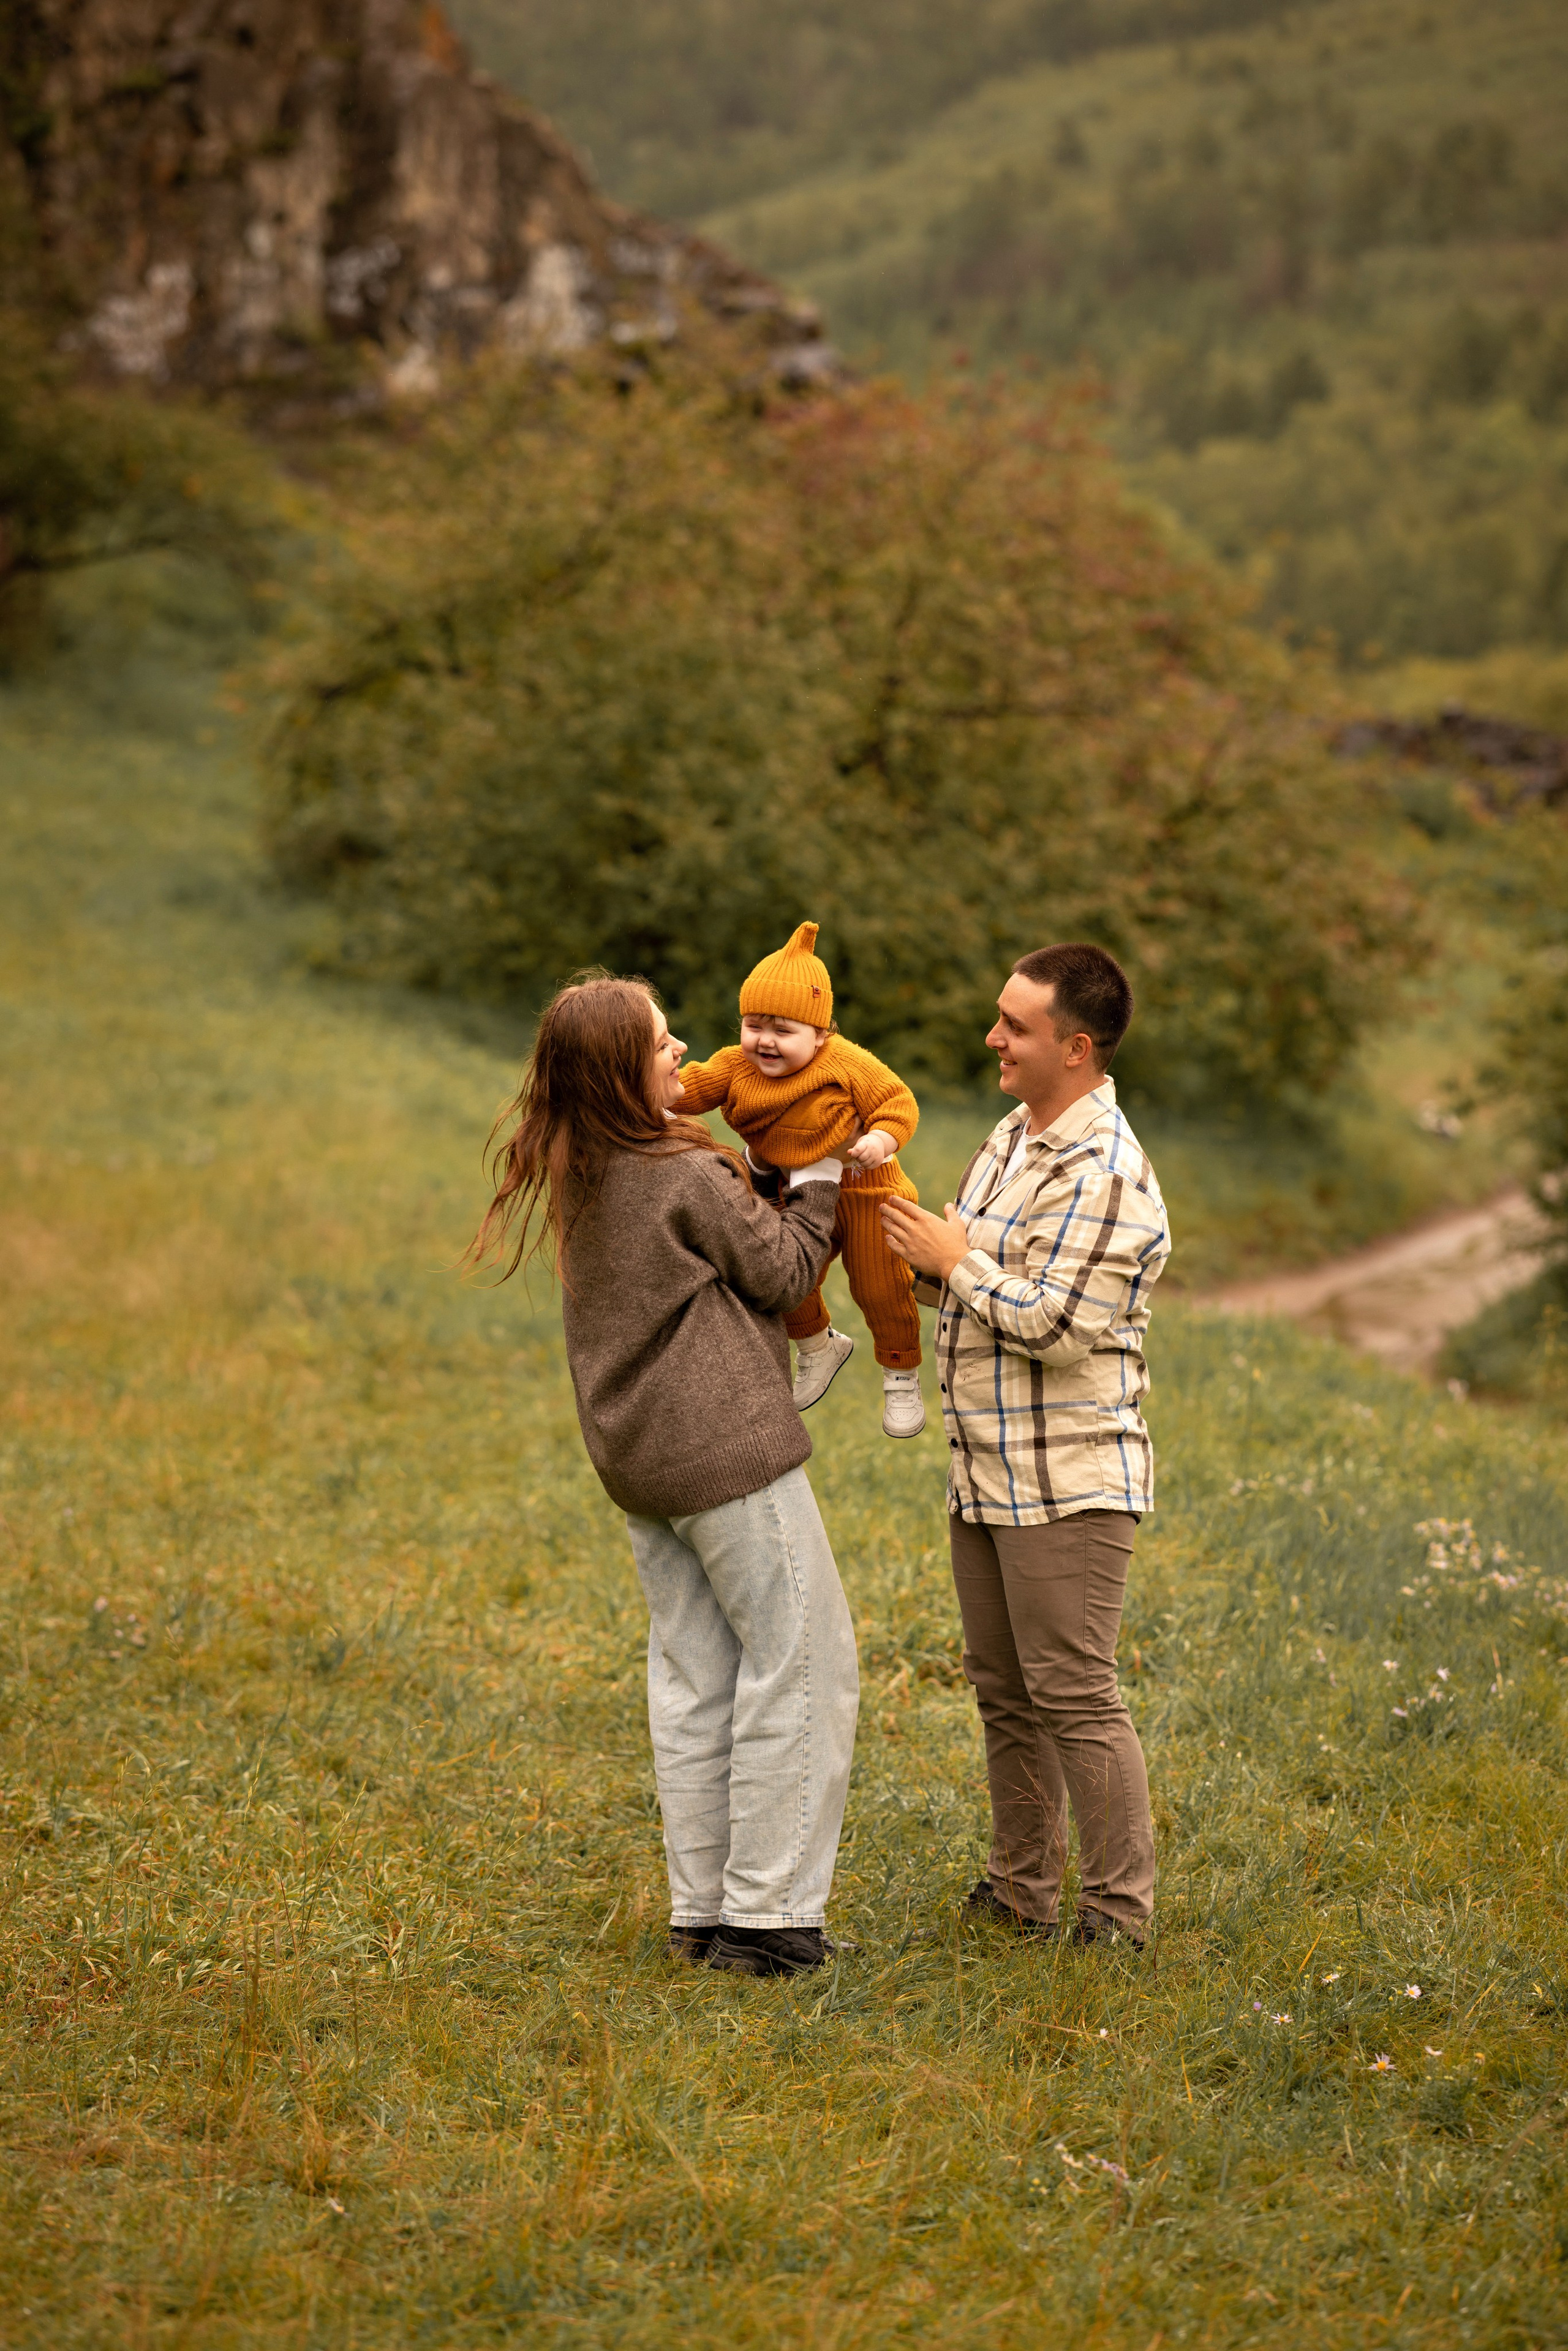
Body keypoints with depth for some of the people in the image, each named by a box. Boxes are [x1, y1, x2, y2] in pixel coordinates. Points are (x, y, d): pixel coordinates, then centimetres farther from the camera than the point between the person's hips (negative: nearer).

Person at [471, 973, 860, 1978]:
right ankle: (767, 1914, 0)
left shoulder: (578, 1178, 7)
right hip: (727, 1450, -9)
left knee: (694, 1681, 13)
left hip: (641, 1457, 9)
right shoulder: (687, 1177, -18)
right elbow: (782, 1272, -7)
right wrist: (821, 1178, 5)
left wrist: (766, 1182, 7)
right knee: (801, 1666, 0)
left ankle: (702, 1910, 17)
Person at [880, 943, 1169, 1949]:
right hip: (989, 1473, 10)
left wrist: (958, 1261, -13)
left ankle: (1120, 1910, 3)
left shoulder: (1105, 1175, -19)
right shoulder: (1013, 1137, 12)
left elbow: (1055, 1325, -24)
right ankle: (1024, 1891, 26)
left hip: (1069, 1482, -10)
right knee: (1004, 1689, 15)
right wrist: (923, 1262, 4)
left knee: (1075, 1694, -6)